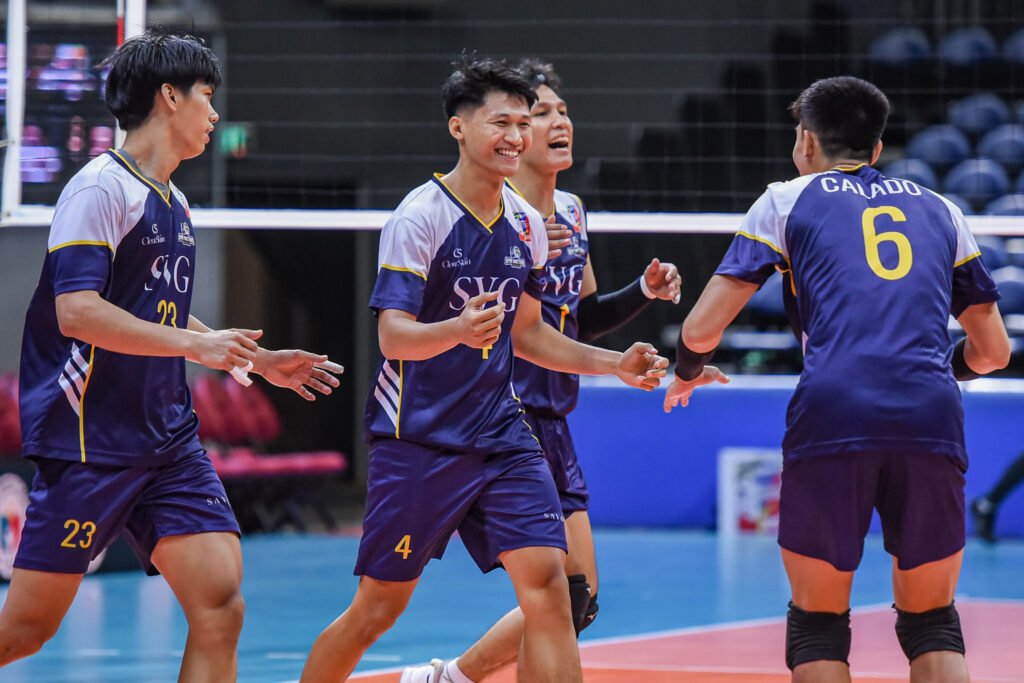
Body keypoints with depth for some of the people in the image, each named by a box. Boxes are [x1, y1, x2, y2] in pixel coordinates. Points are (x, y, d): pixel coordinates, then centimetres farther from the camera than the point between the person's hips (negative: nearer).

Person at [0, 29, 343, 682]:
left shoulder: (175, 203, 15)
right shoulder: (100, 187, -11)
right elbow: (76, 311, -21)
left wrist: (259, 360, 25)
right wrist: (198, 345, -22)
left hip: (169, 441, 8)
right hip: (90, 441, -8)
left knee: (220, 605, -8)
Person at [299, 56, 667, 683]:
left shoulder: (528, 223, 8)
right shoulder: (420, 215, -11)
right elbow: (393, 333, -17)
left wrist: (616, 364, 10)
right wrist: (458, 330, -37)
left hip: (503, 436, 5)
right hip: (418, 438, -5)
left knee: (547, 583, -11)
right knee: (379, 606, 1)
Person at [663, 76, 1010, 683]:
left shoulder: (787, 200, 16)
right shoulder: (941, 210, 24)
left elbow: (701, 329, 10)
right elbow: (993, 350, 28)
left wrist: (688, 375, 32)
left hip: (831, 418, -2)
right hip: (931, 422, 2)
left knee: (817, 624, 12)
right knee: (932, 623, 15)